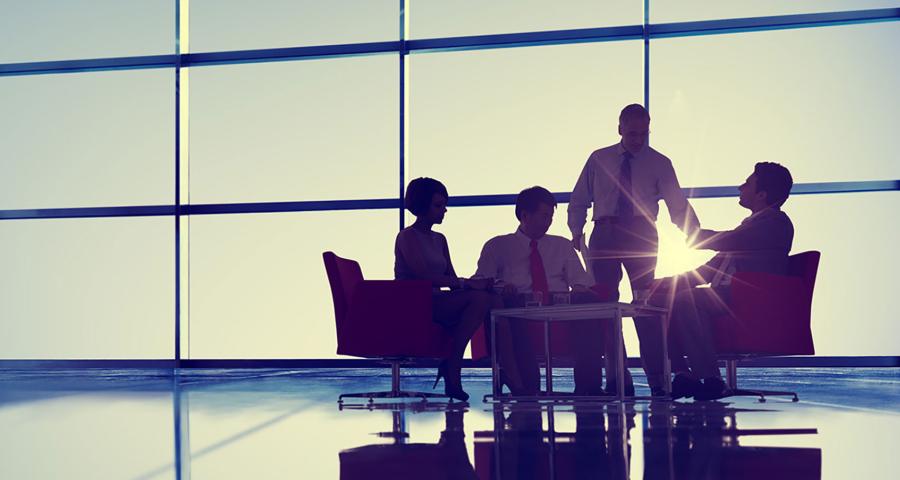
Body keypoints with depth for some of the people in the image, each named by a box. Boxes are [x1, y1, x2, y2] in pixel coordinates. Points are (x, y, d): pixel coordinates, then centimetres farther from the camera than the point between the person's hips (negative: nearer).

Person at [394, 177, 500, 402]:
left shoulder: (439, 239, 23)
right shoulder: (407, 236, -3)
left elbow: (452, 279, 16)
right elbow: (423, 275, -17)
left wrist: (474, 284, -7)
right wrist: (468, 283, -20)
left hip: (438, 302, 7)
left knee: (494, 300, -16)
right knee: (479, 298, -29)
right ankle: (452, 372, -28)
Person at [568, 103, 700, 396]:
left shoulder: (659, 163, 7)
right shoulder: (599, 160, 13)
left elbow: (678, 205, -1)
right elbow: (578, 201, 16)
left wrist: (694, 234, -15)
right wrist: (577, 232, 0)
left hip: (640, 236, -2)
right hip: (604, 237, 2)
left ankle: (656, 379, -7)